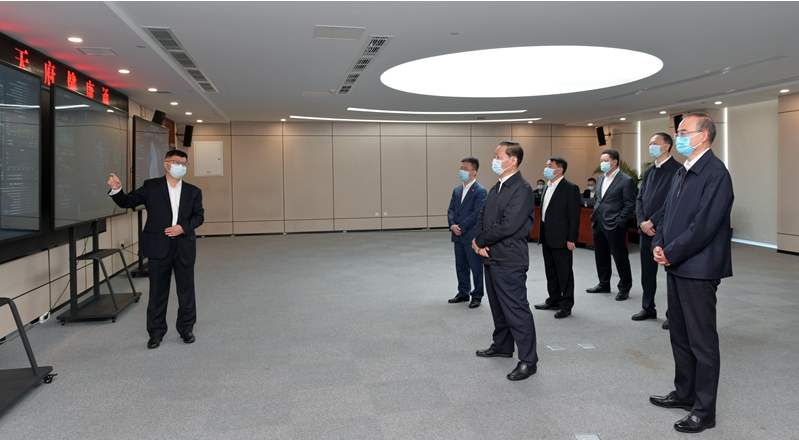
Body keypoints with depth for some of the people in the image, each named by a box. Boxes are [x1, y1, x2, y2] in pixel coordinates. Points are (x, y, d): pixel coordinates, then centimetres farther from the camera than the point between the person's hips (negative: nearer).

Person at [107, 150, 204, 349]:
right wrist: (117, 189, -19)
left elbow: (198, 216, 3)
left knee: (186, 290, 9)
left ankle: (186, 329, 23)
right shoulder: (151, 186, 3)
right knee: (158, 291, 6)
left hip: (184, 247, 2)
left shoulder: (193, 191, 8)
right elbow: (128, 202, 1)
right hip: (159, 247, -2)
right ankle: (156, 332, 18)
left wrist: (183, 227, -13)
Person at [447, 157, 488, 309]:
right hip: (458, 236, 7)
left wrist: (461, 228, -16)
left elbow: (477, 214, -17)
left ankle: (477, 296, 13)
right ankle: (463, 293, 26)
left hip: (472, 236, -7)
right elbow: (451, 210, 10)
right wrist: (452, 225, -8)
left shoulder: (480, 191, -10)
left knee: (476, 267, 3)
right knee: (460, 266, 14)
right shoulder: (457, 190, 14)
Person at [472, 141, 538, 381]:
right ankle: (502, 346, 36)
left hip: (509, 261, -9)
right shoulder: (496, 188, 14)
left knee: (517, 309, -3)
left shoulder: (522, 189, -16)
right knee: (498, 306, 20)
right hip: (491, 257, 9)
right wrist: (478, 241, -5)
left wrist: (479, 241, -11)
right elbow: (482, 217, 14)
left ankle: (528, 360, 6)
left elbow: (508, 226, -23)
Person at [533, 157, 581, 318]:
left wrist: (571, 239, -17)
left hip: (561, 238, -8)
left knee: (564, 271, 1)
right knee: (550, 270, 16)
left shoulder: (570, 188, -11)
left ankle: (566, 305, 10)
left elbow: (574, 215, -13)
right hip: (546, 237, 8)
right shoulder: (547, 187, 13)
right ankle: (554, 300, 28)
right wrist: (541, 234, 13)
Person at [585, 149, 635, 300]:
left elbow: (630, 205, -11)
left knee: (620, 258, 2)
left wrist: (619, 222, -15)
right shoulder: (600, 178, 13)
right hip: (598, 224, 7)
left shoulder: (626, 180, -10)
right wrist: (595, 216, 12)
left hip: (614, 226, -7)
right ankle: (604, 284, 28)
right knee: (601, 256, 15)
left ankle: (624, 288, 13)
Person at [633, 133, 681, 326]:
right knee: (647, 271, 13)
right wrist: (642, 222, -4)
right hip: (646, 229, 7)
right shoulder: (648, 172, 14)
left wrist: (652, 222, -17)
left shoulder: (677, 170, -10)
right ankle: (648, 308, 26)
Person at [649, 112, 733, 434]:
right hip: (676, 266, 9)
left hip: (698, 269, -9)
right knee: (679, 335, 18)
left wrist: (671, 254, -15)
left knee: (702, 341, 2)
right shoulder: (682, 172, 13)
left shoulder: (715, 173, -15)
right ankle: (684, 393, 33)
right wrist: (659, 244, 1)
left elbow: (704, 225, -22)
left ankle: (704, 411, 14)